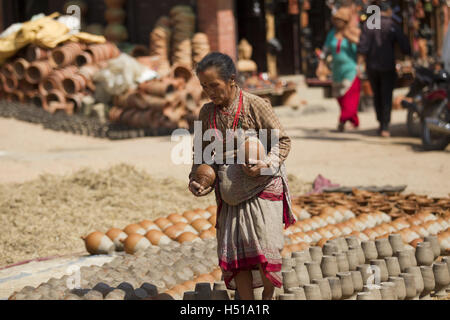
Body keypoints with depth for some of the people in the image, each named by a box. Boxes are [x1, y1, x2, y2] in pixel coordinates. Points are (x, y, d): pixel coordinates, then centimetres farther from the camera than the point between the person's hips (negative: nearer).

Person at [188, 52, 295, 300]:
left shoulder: (256, 106, -9)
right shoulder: (207, 113, 5)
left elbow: (282, 141, -4)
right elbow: (201, 152, 16)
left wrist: (265, 165, -20)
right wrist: (196, 180, 1)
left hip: (262, 189, -4)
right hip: (229, 194, 4)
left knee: (264, 246, -12)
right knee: (235, 252, 0)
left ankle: (268, 295, 14)